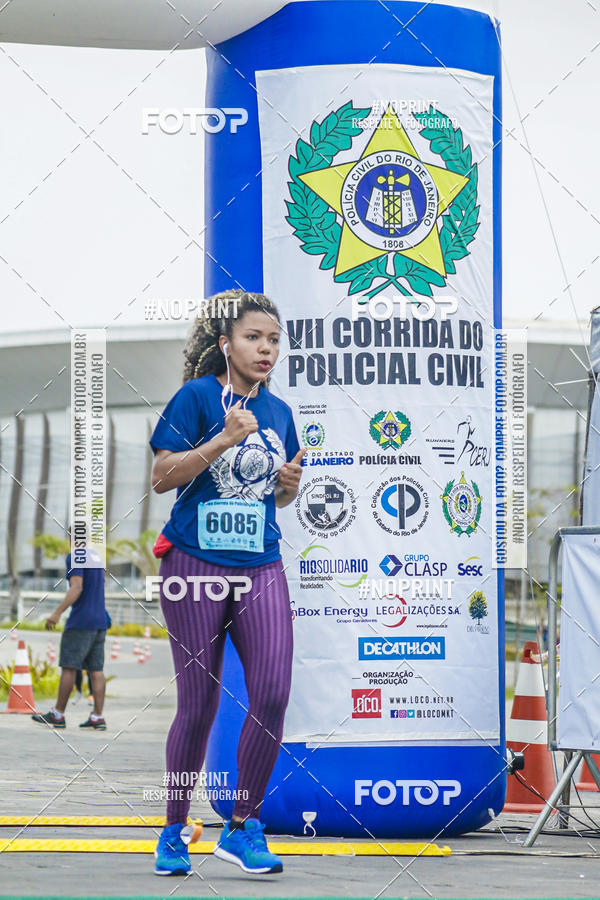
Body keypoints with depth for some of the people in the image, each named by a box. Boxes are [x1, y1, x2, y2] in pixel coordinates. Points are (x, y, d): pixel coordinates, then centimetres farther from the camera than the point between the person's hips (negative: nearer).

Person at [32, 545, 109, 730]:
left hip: (80, 622, -7)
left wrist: (57, 613, -24)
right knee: (96, 670, 3)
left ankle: (58, 715, 0)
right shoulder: (96, 557, 15)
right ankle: (97, 717, -2)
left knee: (68, 667, -2)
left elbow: (77, 588, -20)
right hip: (100, 622, 7)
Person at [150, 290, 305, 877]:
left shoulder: (278, 411, 13)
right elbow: (162, 478, -11)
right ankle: (174, 833, 15)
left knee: (273, 694, -10)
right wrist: (225, 439, -18)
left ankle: (243, 827, 3)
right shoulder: (197, 397, -4)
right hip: (196, 563, -4)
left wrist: (290, 484, 2)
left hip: (261, 566, 4)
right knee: (199, 704, -1)